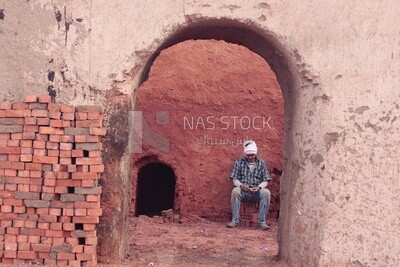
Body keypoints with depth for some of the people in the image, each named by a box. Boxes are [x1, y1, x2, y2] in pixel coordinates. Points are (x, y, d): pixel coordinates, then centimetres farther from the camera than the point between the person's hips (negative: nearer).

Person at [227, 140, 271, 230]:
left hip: (256, 192, 1)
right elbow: (234, 179, 4)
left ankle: (261, 221, -24)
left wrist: (259, 187, -17)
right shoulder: (239, 162, 7)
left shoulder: (261, 163, 8)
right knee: (235, 191, -34)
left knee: (266, 192, -31)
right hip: (243, 191, 0)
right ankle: (235, 220, -27)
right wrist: (241, 185, -19)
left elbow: (265, 181, 5)